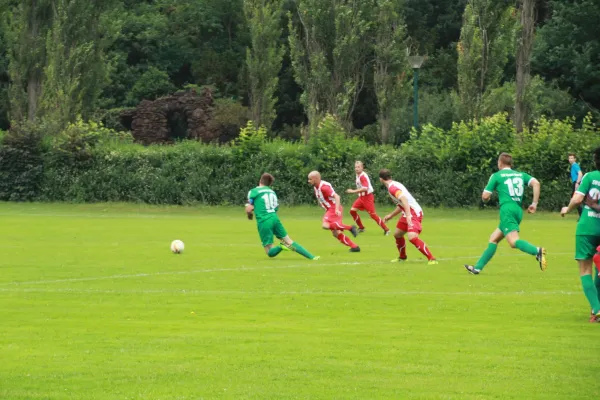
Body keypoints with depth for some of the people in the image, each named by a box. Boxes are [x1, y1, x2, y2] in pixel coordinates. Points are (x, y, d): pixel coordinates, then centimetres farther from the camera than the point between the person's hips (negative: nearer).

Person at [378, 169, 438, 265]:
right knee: (397, 234, 23)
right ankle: (402, 257, 42)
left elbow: (404, 200, -30)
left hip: (414, 213, -10)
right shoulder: (394, 185, 16)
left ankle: (431, 259, -26)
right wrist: (391, 215, 34)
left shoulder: (392, 187, -15)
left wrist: (408, 215, -38)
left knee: (412, 237, -25)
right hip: (407, 213, 10)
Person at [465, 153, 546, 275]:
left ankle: (537, 251, -48)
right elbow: (536, 183, 2)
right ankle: (478, 267, 21)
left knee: (514, 241, -22)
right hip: (519, 210, 7)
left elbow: (485, 196, 4)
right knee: (493, 239, 18)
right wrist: (534, 203, 2)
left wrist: (486, 199, 29)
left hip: (507, 210, -7)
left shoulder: (496, 176, 6)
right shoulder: (521, 175, 19)